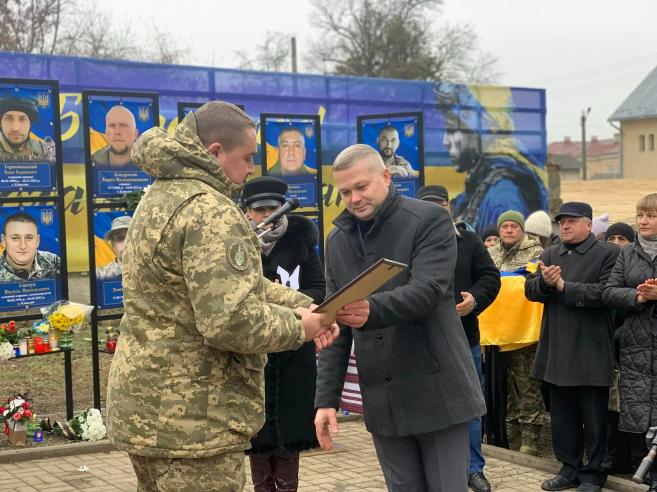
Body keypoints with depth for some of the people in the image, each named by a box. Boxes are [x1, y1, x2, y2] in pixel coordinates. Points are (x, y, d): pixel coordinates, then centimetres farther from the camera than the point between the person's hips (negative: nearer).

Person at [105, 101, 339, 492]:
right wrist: (300, 328, -10)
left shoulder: (164, 195, 14)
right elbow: (232, 321, -28)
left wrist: (302, 306, 5)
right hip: (191, 419, -10)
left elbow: (238, 283, 17)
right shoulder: (209, 211, -20)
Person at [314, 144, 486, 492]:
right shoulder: (337, 241, 10)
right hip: (382, 400, 4)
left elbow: (428, 290, -21)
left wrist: (372, 310, -40)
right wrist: (326, 398, 1)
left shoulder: (430, 220, -6)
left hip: (437, 392, -4)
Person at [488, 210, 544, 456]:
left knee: (527, 385, -5)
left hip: (524, 331, -5)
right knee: (505, 383, 13)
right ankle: (511, 433, 22)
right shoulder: (491, 254, 16)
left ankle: (529, 436, -1)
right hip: (496, 330, 5)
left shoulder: (535, 253, 1)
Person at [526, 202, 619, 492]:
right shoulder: (549, 255, 14)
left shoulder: (607, 254, -4)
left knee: (593, 418, 4)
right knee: (562, 416, 13)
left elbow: (605, 292, -18)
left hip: (590, 352, -6)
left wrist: (563, 286, -16)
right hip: (557, 351, 6)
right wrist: (544, 281, -14)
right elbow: (531, 291, 8)